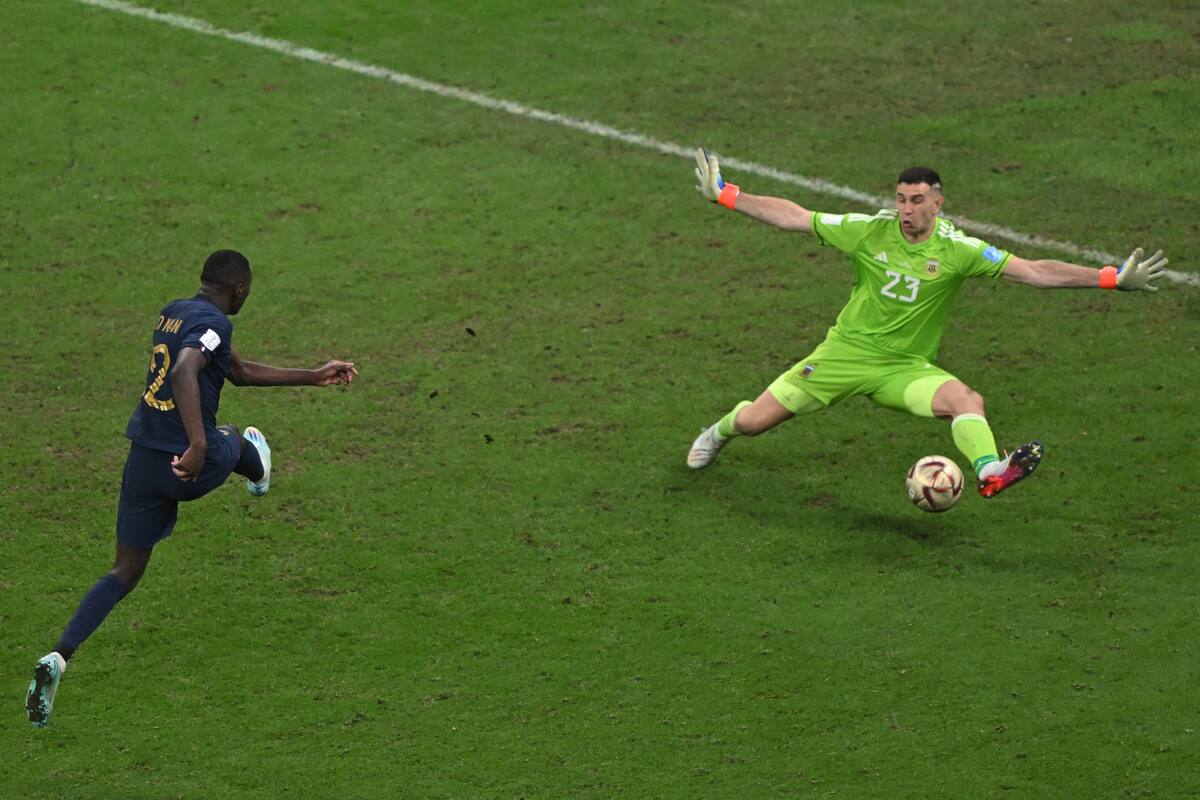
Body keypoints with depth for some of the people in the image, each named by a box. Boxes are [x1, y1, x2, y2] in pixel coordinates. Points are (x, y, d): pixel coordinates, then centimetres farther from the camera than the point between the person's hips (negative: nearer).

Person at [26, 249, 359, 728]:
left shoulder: (173, 313, 16)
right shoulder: (213, 323, -13)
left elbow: (240, 372, 25)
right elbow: (184, 372, -33)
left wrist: (316, 378, 28)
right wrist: (197, 444, -41)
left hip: (142, 459, 7)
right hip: (190, 465, -7)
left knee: (125, 572, 8)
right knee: (232, 442, 30)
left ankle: (59, 657, -11)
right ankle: (258, 475, 67)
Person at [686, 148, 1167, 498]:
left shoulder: (956, 251, -11)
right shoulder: (870, 231, -8)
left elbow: (1034, 272, -13)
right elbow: (795, 217, -1)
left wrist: (1112, 279, -21)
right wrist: (723, 195, -1)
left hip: (906, 368, -1)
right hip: (847, 351, 1)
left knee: (966, 399, -31)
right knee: (754, 421, 2)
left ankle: (991, 472, -50)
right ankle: (721, 431, 37)